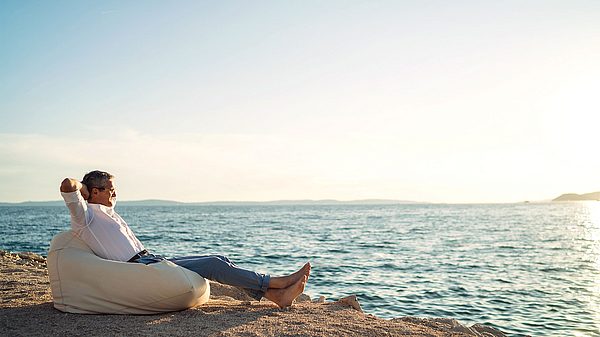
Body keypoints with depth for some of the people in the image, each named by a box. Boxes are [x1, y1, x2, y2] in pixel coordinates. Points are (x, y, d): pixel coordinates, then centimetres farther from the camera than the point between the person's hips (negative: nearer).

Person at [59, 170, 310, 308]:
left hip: (153, 260, 10)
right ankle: (275, 282, -10)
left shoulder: (106, 213, 25)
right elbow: (67, 185, -19)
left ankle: (277, 296, -8)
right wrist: (80, 187, 1)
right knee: (214, 265, -18)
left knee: (219, 260, -3)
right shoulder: (85, 215, -3)